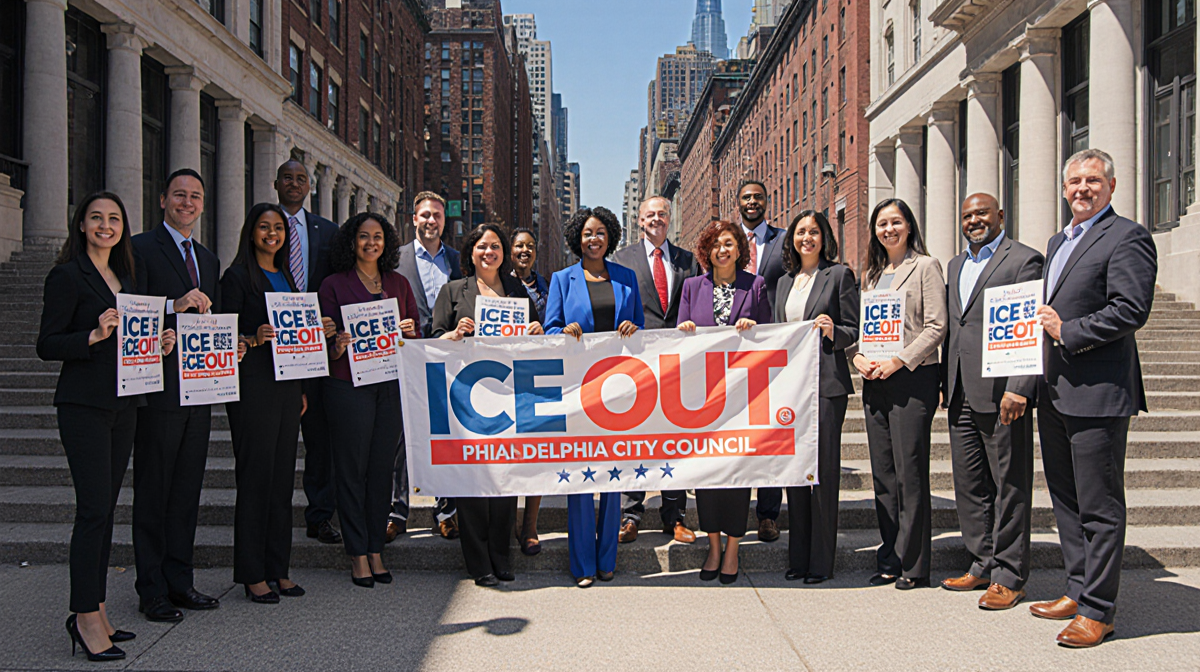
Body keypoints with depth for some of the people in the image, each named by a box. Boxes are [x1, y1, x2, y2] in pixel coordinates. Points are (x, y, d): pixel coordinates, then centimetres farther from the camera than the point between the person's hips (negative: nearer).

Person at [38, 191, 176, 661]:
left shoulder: (124, 277, 17)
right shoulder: (67, 275, -5)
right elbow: (47, 345, -9)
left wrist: (159, 344, 4)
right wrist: (95, 335, -23)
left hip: (123, 404, 7)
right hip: (84, 405, -7)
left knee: (105, 508, 9)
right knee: (93, 508, -9)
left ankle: (94, 611, 17)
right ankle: (86, 617, 0)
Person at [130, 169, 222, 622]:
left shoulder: (208, 259, 19)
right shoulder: (141, 248, -3)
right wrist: (176, 306, -27)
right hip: (160, 389, -7)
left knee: (187, 490, 12)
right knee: (153, 491, 2)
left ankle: (180, 581, 21)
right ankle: (152, 590, 11)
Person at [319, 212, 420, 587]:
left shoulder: (398, 284, 15)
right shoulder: (334, 285, 4)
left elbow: (415, 331, 17)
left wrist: (409, 331, -5)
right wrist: (336, 348, -19)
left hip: (392, 386, 3)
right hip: (349, 385, -3)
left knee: (382, 468, 7)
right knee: (352, 469, 1)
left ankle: (376, 552, 17)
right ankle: (358, 556, 10)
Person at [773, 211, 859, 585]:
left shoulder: (839, 275, 1)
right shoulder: (784, 282, 18)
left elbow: (854, 331, -2)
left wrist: (832, 331, -20)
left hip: (826, 384, -6)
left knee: (823, 470, -3)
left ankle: (821, 561, 6)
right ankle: (798, 557, 17)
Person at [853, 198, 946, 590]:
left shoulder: (925, 266, -1)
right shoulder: (872, 274, 18)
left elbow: (936, 327, -8)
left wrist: (898, 362, -15)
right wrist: (859, 358, 0)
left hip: (912, 379, -6)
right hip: (874, 382, 6)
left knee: (910, 473, -4)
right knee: (883, 474, 8)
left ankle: (914, 566, 6)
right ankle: (890, 562, 17)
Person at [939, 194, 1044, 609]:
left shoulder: (1024, 260, -5)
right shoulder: (955, 266, 19)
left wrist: (1019, 388, -20)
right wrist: (944, 383, 15)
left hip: (1001, 392, -7)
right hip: (961, 395, 8)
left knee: (1009, 485, 1)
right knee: (969, 485, 13)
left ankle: (1009, 577, 10)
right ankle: (983, 564, 25)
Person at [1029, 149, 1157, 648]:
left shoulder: (1127, 237, -7)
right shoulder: (1057, 242, 20)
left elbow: (1131, 310, -18)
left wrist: (1067, 332, -16)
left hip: (1097, 394, -9)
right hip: (1054, 394, 9)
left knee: (1099, 507, -1)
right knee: (1066, 500, 16)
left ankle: (1097, 611, 8)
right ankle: (1078, 590, 28)